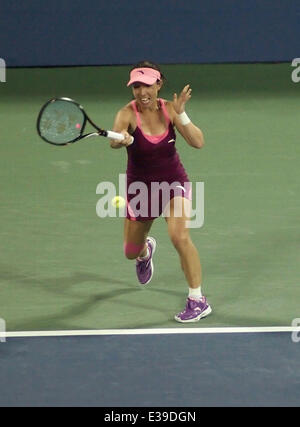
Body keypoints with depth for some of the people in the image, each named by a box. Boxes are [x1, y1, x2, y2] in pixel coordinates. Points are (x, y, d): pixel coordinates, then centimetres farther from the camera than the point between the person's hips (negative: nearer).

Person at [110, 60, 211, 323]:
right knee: (131, 253, 16)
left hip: (173, 182, -1)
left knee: (180, 235, -27)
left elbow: (198, 142, -19)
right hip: (140, 187, 1)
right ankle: (146, 250, 57)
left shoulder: (169, 109, -12)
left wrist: (181, 115, -33)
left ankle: (198, 300, -17)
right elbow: (114, 140, -40)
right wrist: (122, 140, -64)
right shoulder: (128, 114, -19)